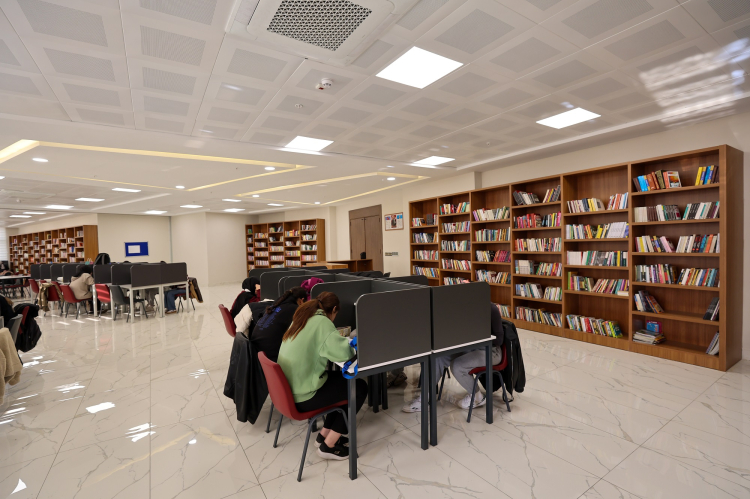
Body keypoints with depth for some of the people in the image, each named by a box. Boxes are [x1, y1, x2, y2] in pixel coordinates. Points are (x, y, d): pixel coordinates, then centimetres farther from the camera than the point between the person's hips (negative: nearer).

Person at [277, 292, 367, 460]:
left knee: (343, 380, 21)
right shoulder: (322, 322, -17)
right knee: (360, 387, 4)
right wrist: (353, 339, -5)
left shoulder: (302, 318, 9)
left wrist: (340, 340, 17)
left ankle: (325, 433, 24)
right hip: (302, 396, -9)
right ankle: (329, 445, 8)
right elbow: (343, 353, -26)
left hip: (288, 389, 9)